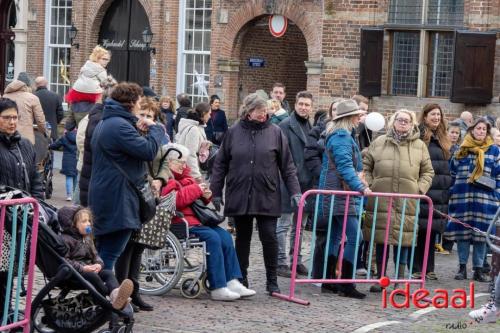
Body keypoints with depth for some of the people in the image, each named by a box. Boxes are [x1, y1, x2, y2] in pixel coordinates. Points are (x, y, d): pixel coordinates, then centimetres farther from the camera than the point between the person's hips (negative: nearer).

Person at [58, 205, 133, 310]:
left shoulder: (87, 239, 23)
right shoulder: (66, 239, -6)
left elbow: (95, 255, 22)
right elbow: (64, 260, -16)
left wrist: (98, 264, -3)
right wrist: (82, 268, -23)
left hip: (89, 269, 7)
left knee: (109, 273, -21)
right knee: (92, 276, -36)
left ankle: (115, 294, -52)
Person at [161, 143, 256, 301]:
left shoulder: (184, 178, 25)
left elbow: (193, 196, 33)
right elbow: (175, 200, -22)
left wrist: (205, 195, 9)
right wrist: (196, 189, -14)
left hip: (195, 220, 10)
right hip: (179, 223, -10)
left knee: (225, 236, -6)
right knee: (212, 237, -26)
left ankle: (232, 282, -9)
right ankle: (218, 288, -27)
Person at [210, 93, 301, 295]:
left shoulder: (275, 133, 2)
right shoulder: (233, 133, 3)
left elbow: (287, 166, 4)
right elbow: (220, 164, 8)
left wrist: (295, 192, -3)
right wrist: (215, 192, 4)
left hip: (267, 197, -1)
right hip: (239, 196, 1)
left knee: (269, 237, -3)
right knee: (242, 238, 10)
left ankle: (272, 281, 9)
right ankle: (241, 279, 21)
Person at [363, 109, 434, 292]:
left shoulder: (420, 146, 9)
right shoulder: (379, 142, 9)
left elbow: (427, 172, 13)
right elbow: (366, 166, 13)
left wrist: (420, 189, 1)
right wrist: (369, 185, 2)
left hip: (407, 202, 0)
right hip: (380, 200, 0)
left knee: (402, 241, 0)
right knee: (380, 239, 5)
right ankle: (380, 279, 14)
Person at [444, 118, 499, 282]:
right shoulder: (461, 150, 10)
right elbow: (453, 173, 13)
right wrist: (452, 195, 7)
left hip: (484, 199, -1)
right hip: (462, 198, 1)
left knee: (481, 232, 1)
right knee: (462, 231, 3)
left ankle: (478, 269, 8)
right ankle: (462, 267, 12)